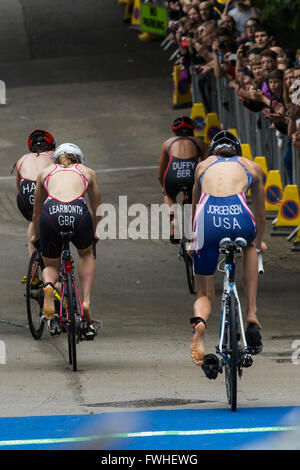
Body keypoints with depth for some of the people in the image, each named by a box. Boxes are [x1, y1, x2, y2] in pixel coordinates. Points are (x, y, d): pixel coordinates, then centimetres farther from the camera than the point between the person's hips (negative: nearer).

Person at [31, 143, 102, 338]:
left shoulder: (45, 173, 32)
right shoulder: (87, 172, 31)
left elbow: (36, 212, 42)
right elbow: (97, 209, 41)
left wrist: (36, 236, 58)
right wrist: (93, 232, 59)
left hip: (51, 213, 0)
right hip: (78, 212, 0)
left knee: (51, 265, 22)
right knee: (86, 255, 31)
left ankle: (49, 286, -13)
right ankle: (86, 302, 13)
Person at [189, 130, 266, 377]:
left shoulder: (204, 166, 33)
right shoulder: (252, 167, 32)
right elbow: (260, 216, 42)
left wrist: (193, 239, 62)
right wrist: (260, 241, 62)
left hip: (207, 219, 0)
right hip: (239, 218, 0)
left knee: (205, 294, 16)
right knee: (251, 246, 39)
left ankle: (200, 323, -21)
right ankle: (252, 315, 26)